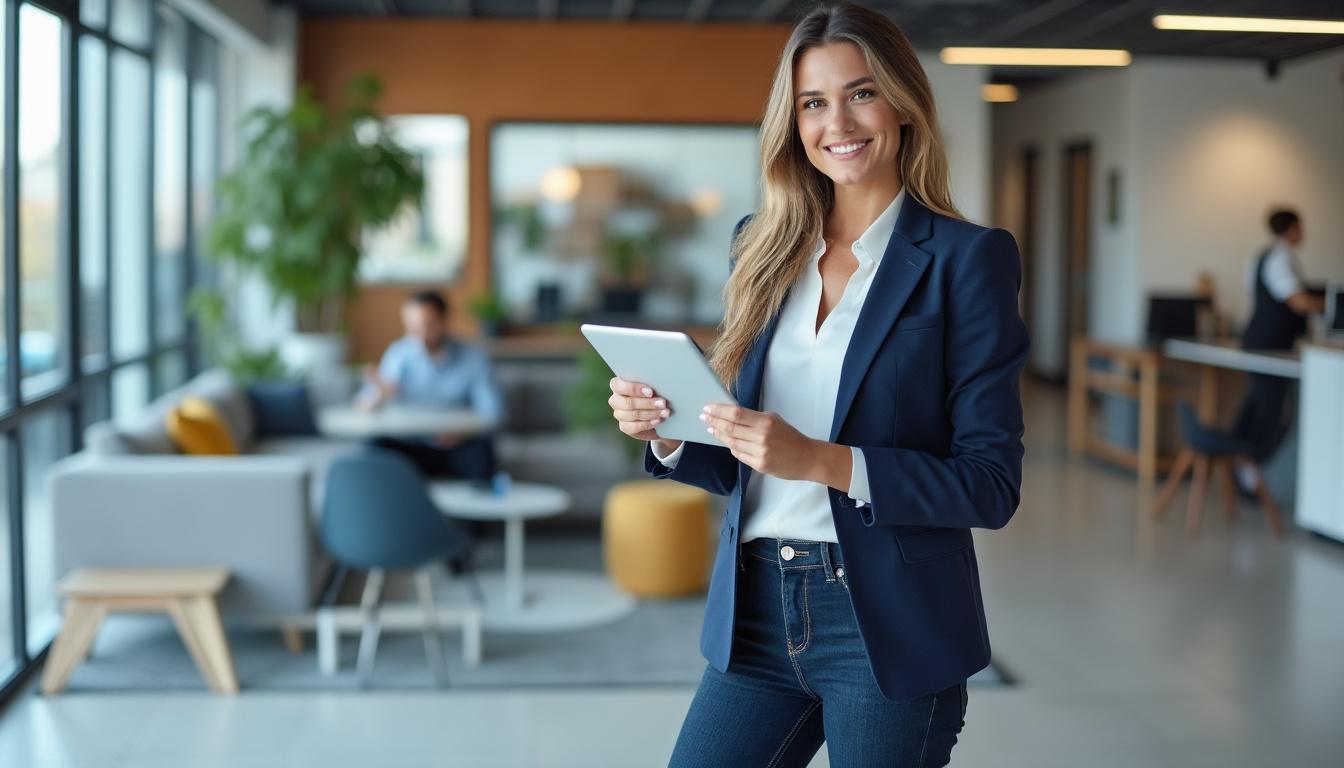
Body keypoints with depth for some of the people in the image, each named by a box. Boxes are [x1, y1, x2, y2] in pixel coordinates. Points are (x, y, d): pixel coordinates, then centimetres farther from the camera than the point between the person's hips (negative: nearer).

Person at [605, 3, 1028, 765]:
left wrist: (822, 460, -21)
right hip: (756, 613, 4)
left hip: (887, 626, -4)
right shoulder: (764, 252, 8)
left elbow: (992, 483, -10)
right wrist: (667, 436, -7)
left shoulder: (965, 258, -6)